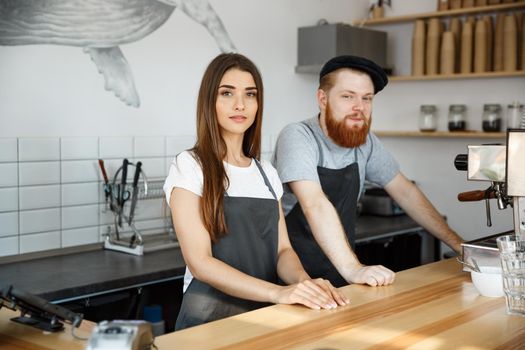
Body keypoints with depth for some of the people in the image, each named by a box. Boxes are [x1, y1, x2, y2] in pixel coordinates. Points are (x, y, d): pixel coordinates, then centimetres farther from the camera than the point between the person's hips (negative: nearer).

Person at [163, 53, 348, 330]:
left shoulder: (266, 173, 11)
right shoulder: (189, 167, -6)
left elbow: (282, 249, 7)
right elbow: (200, 262, -14)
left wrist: (304, 281, -15)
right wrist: (277, 292, -25)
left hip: (266, 314, 5)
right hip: (211, 317, -4)